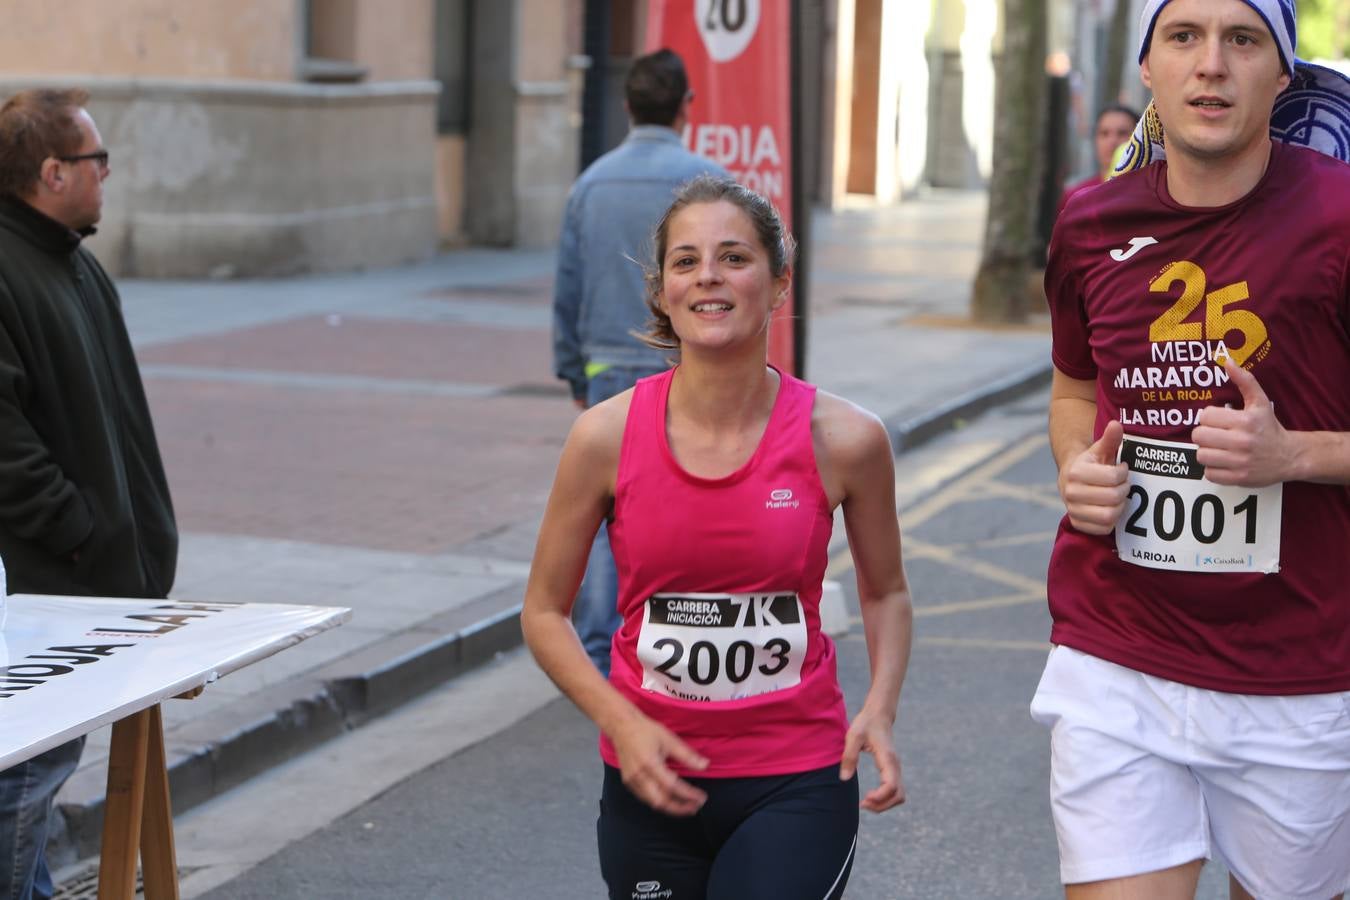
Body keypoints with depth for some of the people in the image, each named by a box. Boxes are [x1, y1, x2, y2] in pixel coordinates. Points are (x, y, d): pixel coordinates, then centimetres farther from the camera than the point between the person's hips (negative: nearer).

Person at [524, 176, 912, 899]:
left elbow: (885, 592, 10)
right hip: (652, 782, 2)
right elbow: (544, 610, 3)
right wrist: (620, 722, -11)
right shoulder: (607, 437, -8)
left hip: (797, 783, -1)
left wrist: (880, 710, -7)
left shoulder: (843, 440, -7)